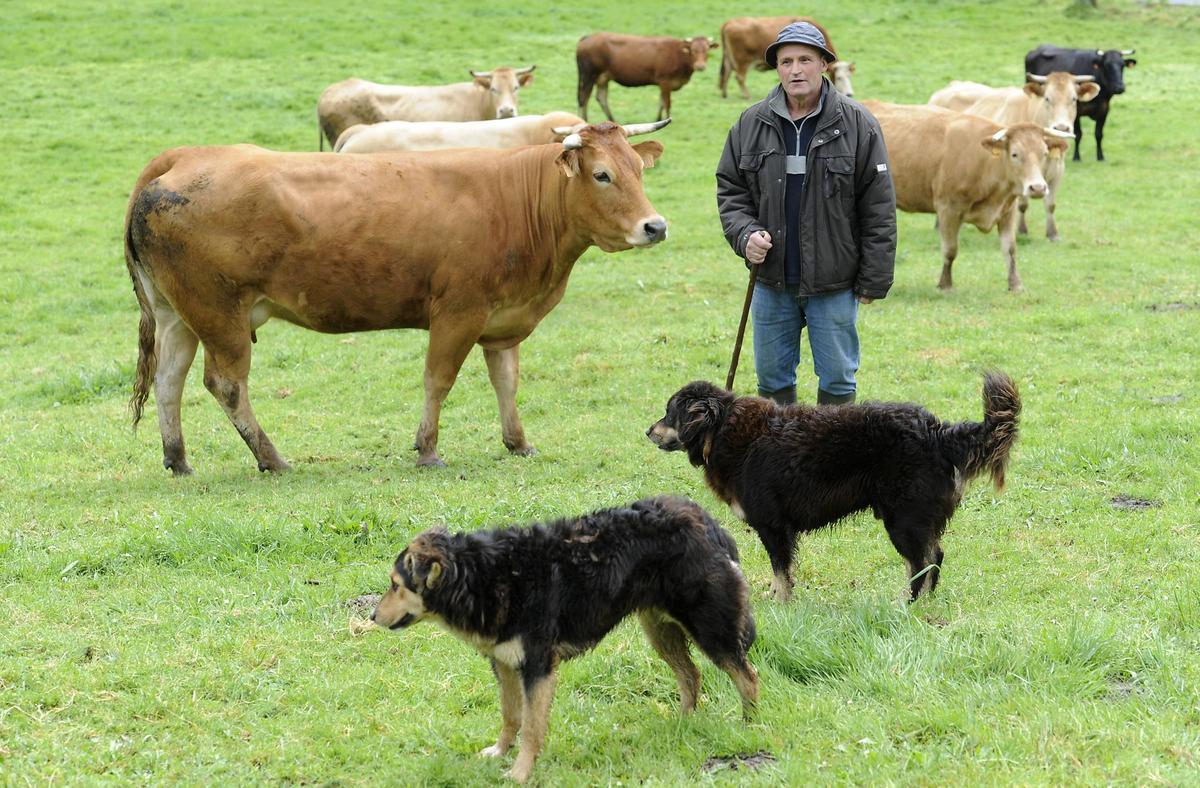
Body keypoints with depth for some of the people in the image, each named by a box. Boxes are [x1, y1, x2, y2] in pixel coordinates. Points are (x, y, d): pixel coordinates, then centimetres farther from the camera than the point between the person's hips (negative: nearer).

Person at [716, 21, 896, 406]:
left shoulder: (858, 125, -6)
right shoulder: (750, 125, 2)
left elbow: (879, 208, -5)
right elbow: (730, 189, 11)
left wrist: (873, 280, -6)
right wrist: (744, 233, -9)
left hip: (834, 284, -3)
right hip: (772, 280, 3)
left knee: (837, 380, 4)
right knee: (772, 377, 12)